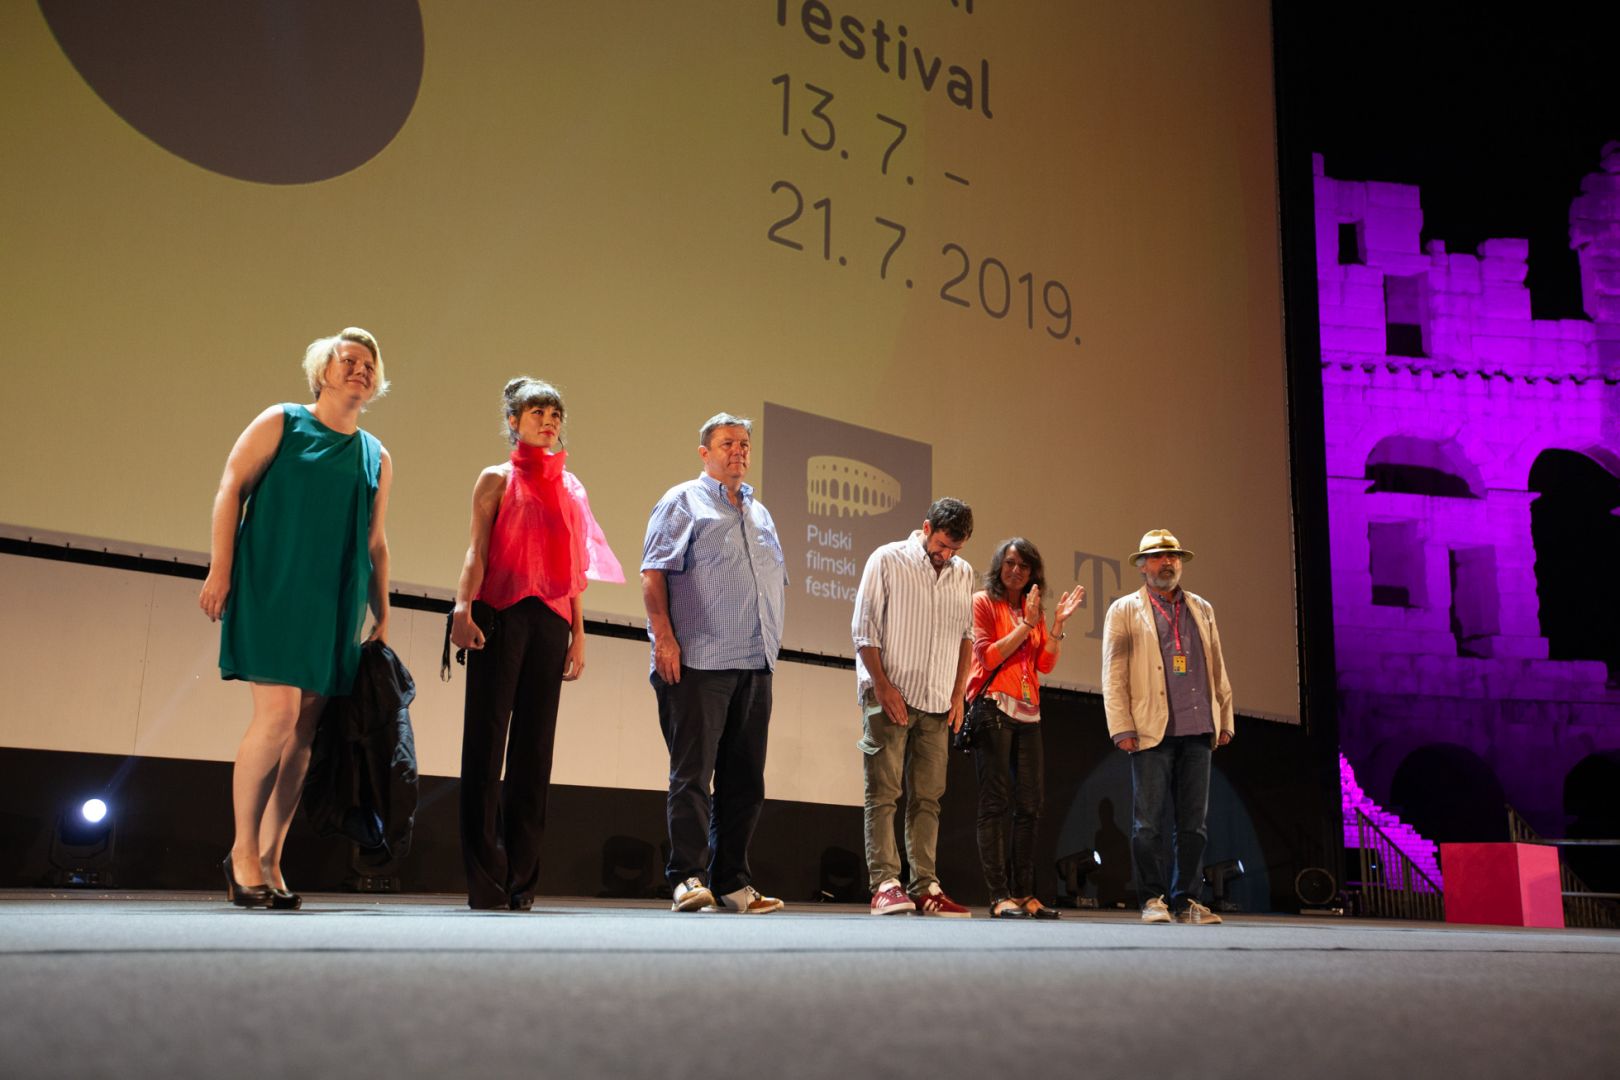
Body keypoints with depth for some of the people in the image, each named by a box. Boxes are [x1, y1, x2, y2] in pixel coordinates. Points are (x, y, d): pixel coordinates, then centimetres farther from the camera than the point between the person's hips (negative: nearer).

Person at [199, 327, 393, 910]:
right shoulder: (280, 423, 6)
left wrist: (382, 618, 13)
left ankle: (269, 860, 8)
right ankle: (243, 851, -1)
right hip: (272, 590, -4)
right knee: (277, 713, -15)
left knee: (304, 730, 2)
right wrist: (220, 570, -12)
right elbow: (231, 489, -1)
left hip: (335, 605, 5)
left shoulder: (377, 458, 17)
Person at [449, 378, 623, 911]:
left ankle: (521, 879, 7)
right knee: (487, 738, -5)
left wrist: (578, 633, 12)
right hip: (502, 616, -4)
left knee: (535, 745, 3)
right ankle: (485, 881, -3)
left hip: (551, 621, 4)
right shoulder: (497, 479, 7)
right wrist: (463, 608, -17)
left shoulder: (569, 487, 18)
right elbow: (477, 549, -2)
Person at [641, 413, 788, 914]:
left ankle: (732, 883, 13)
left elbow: (777, 581, 26)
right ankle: (688, 879, -4)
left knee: (745, 779, 7)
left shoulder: (760, 513, 23)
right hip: (698, 662, -6)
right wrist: (664, 638, -15)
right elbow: (653, 572, -5)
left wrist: (771, 642, 14)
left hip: (756, 665, 7)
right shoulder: (683, 502, 4)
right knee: (692, 773, -7)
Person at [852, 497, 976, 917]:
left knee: (927, 798, 5)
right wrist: (882, 685, -10)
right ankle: (884, 884, -6)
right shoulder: (887, 560, -3)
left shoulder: (963, 574, 11)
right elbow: (864, 629, -4)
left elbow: (966, 637, 16)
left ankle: (925, 886, 8)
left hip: (938, 704, 5)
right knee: (883, 794, -6)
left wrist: (958, 694, 9)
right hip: (889, 696, -4)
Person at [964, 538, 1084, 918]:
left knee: (1030, 805, 4)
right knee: (996, 803, -8)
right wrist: (1026, 625, -10)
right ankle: (999, 897, -8)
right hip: (994, 708, -6)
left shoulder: (1034, 611, 19)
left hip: (1027, 714, 6)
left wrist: (1058, 623, 0)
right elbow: (988, 656, -7)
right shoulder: (983, 602, 3)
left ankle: (1024, 894, 9)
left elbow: (1046, 664, 9)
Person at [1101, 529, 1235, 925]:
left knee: (1193, 821, 5)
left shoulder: (1202, 609, 18)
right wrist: (1122, 728, -8)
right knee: (1148, 821, -2)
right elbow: (1113, 675, 0)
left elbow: (1217, 669, 18)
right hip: (1152, 730, -4)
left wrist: (1225, 720, 12)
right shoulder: (1124, 610, 5)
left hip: (1198, 731, 4)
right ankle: (1153, 899, 7)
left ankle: (1186, 900, 12)